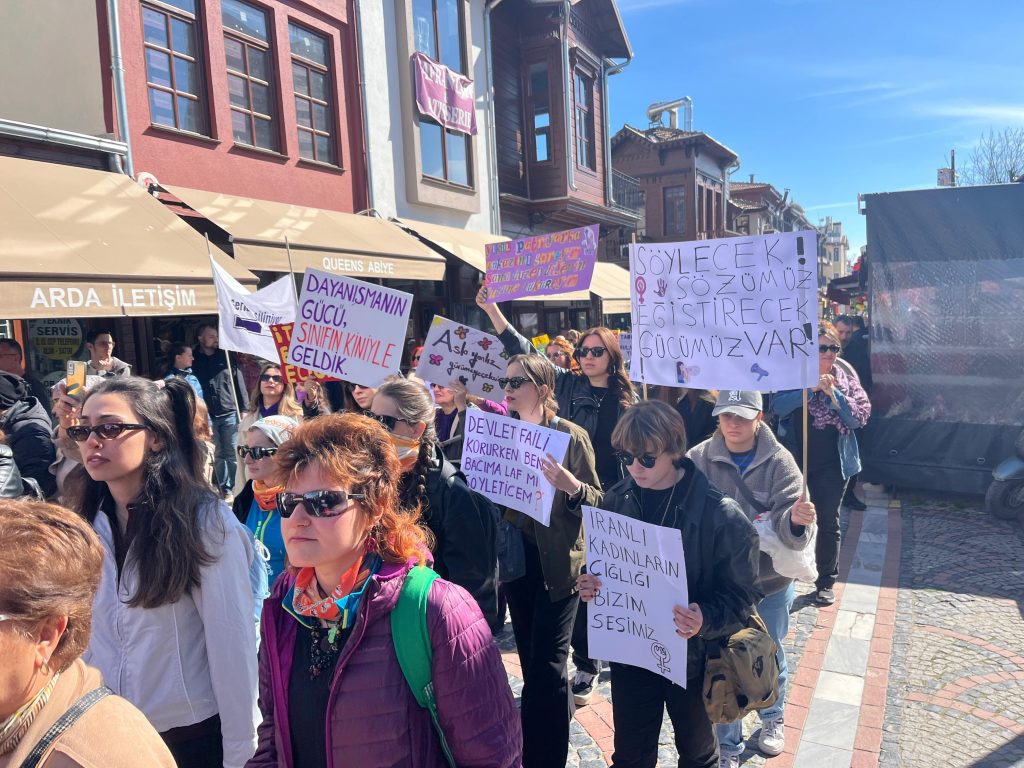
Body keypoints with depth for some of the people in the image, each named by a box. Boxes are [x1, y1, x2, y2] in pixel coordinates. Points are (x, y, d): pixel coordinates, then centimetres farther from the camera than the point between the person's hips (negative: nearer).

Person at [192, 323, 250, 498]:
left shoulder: (226, 357, 6)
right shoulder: (194, 361, 4)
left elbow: (239, 382, 5)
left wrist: (244, 408, 0)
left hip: (230, 414, 0)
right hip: (207, 416, 0)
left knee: (232, 453, 3)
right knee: (217, 454, 7)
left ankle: (232, 487, 10)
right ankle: (221, 488, 14)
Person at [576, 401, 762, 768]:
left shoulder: (720, 514, -20)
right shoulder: (615, 501, -7)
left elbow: (742, 593, -15)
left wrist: (706, 619, -33)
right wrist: (591, 584, -14)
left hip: (693, 655, -3)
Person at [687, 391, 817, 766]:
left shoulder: (779, 461, -14)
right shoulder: (698, 459, -14)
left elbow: (787, 528, -22)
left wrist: (796, 520, -44)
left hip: (770, 581, 1)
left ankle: (773, 718, 52)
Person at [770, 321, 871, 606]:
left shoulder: (846, 381, 1)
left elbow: (859, 418, -9)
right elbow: (778, 406, -18)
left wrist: (833, 393, -22)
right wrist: (810, 388, -28)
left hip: (831, 465, 1)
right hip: (795, 461, -1)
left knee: (828, 522, 10)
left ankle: (826, 582, 23)